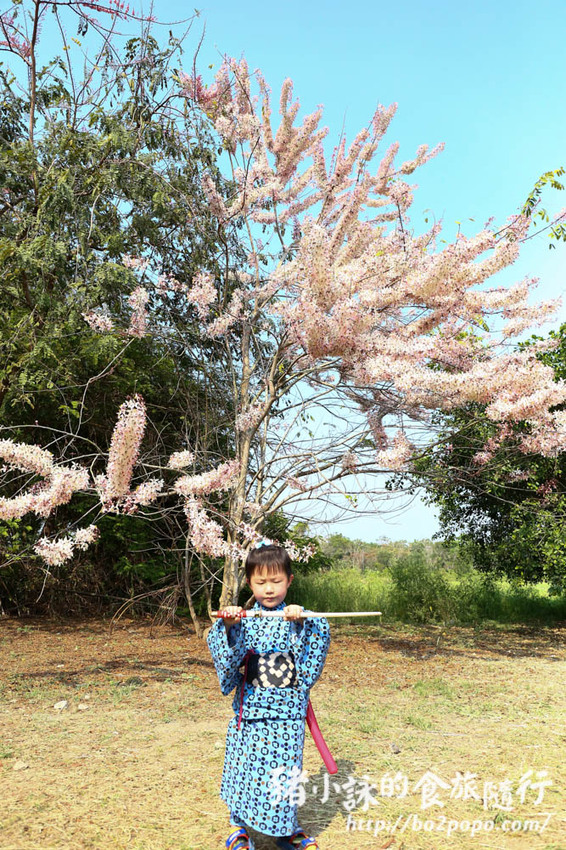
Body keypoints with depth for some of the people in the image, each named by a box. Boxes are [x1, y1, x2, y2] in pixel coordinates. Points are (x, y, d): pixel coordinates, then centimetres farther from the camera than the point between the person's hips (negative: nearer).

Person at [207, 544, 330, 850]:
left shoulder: (300, 619, -2)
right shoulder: (242, 619, -2)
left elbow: (308, 665, -13)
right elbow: (227, 663, -12)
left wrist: (298, 624, -27)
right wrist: (229, 628, -29)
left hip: (286, 712, 0)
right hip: (248, 711, 0)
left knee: (284, 773, 10)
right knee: (243, 769, 8)